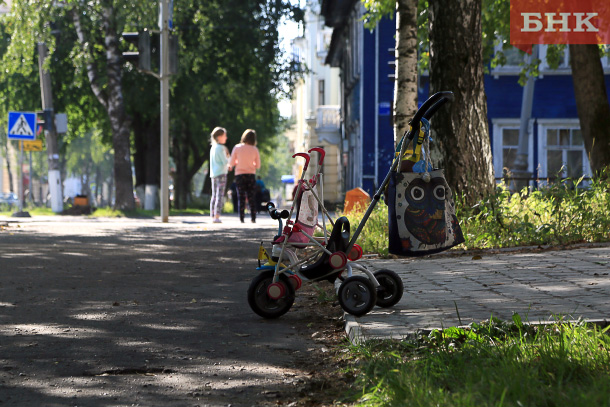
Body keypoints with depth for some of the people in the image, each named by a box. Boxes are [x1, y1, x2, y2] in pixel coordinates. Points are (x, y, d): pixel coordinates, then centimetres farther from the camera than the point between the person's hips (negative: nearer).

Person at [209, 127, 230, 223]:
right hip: (221, 173, -8)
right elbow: (225, 162, -12)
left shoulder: (213, 147, 14)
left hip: (213, 174, 8)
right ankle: (217, 216, -16)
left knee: (214, 196, 10)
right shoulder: (221, 148, -11)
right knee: (220, 195, -9)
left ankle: (212, 216, 8)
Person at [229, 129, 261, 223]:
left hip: (240, 174, -1)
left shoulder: (237, 148, -5)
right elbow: (258, 165, 4)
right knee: (251, 197, 6)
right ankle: (253, 218, 2)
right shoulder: (255, 149, -1)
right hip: (251, 175, 1)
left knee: (241, 197, 2)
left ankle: (242, 218, -2)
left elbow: (231, 163, -4)